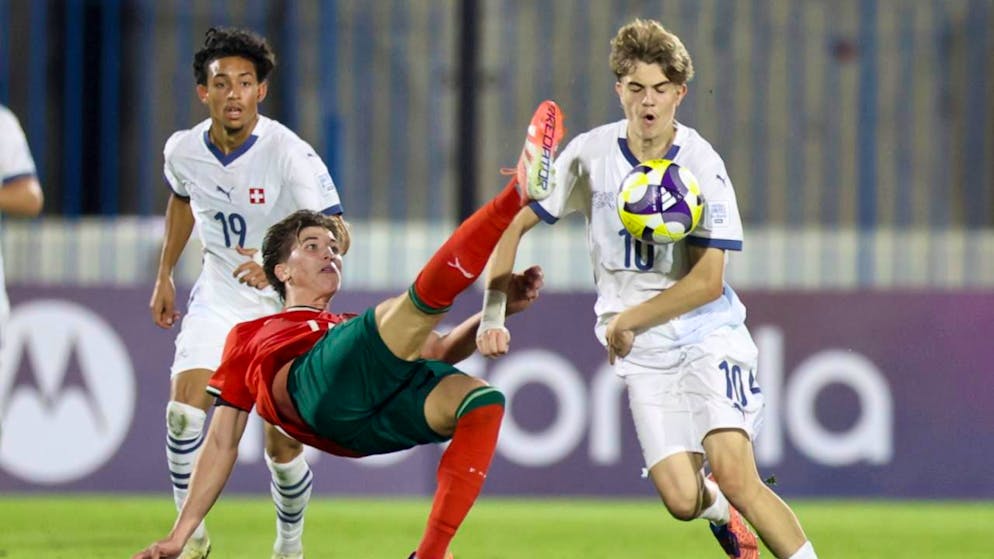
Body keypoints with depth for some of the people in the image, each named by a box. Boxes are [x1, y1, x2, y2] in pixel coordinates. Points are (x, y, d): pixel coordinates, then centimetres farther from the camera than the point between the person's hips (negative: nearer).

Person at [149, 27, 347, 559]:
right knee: (183, 410, -16)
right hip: (218, 296, 3)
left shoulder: (290, 154, -24)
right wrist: (164, 274, 20)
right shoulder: (183, 150, -8)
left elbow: (335, 234, -32)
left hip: (286, 302, -3)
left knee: (283, 444, -2)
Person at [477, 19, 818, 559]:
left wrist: (627, 319, -12)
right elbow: (512, 224, 3)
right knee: (683, 501, -9)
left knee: (735, 478, -22)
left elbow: (707, 282, -13)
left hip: (707, 334, -2)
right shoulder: (591, 155, -4)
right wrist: (493, 315, -7)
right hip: (641, 353, 2)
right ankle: (722, 513, 28)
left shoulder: (701, 165, -12)